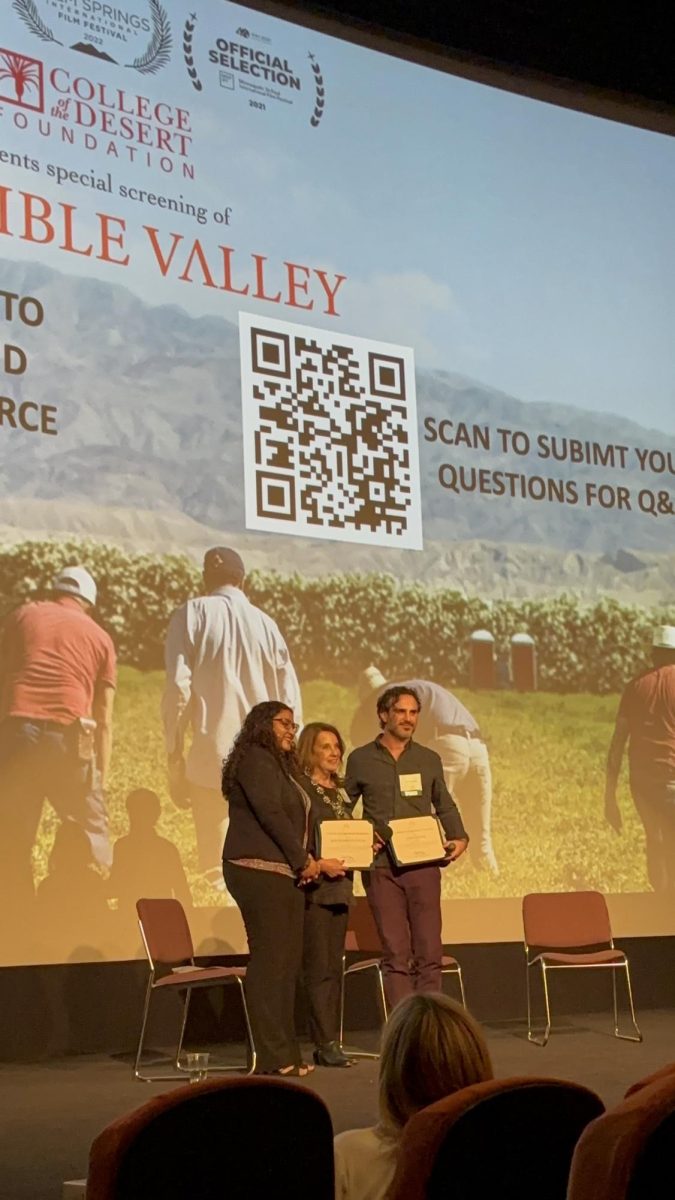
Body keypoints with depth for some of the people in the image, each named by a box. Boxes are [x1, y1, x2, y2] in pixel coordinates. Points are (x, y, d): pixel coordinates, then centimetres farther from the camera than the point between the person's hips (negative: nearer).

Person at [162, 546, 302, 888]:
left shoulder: (192, 614, 3)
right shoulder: (265, 623, 11)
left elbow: (179, 687, -7)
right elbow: (289, 701, 8)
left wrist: (174, 753, -1)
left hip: (212, 755, -3)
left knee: (215, 861, 2)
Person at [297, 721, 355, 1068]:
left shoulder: (340, 791, 17)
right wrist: (316, 864, -23)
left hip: (339, 886, 8)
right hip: (313, 887, -8)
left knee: (334, 967, 9)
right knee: (318, 967, -6)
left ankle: (330, 1041, 14)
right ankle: (325, 1044, -3)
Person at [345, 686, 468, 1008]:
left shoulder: (429, 760, 12)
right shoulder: (360, 760, 6)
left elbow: (445, 806, 20)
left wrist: (459, 837, 3)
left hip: (423, 863, 2)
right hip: (381, 865, -2)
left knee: (429, 950, -2)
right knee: (396, 954, -1)